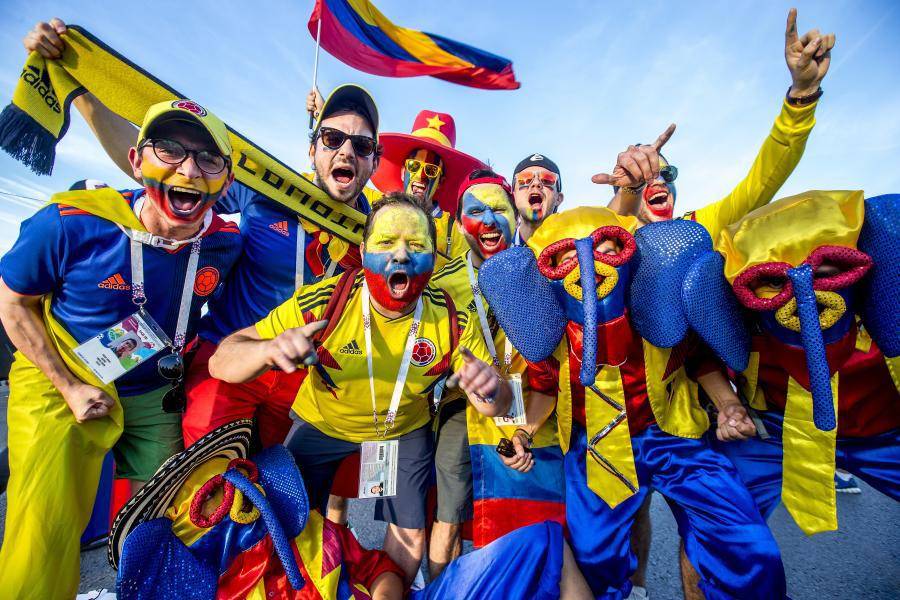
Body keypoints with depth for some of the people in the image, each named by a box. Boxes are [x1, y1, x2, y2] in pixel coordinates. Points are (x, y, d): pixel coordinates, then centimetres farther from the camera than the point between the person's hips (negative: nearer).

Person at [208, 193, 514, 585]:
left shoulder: (451, 321, -25)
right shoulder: (323, 303, -30)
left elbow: (497, 404, -16)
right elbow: (220, 364, -28)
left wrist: (490, 392, -41)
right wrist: (268, 350, -51)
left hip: (405, 432, 1)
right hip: (321, 424, 0)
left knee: (410, 534, 10)